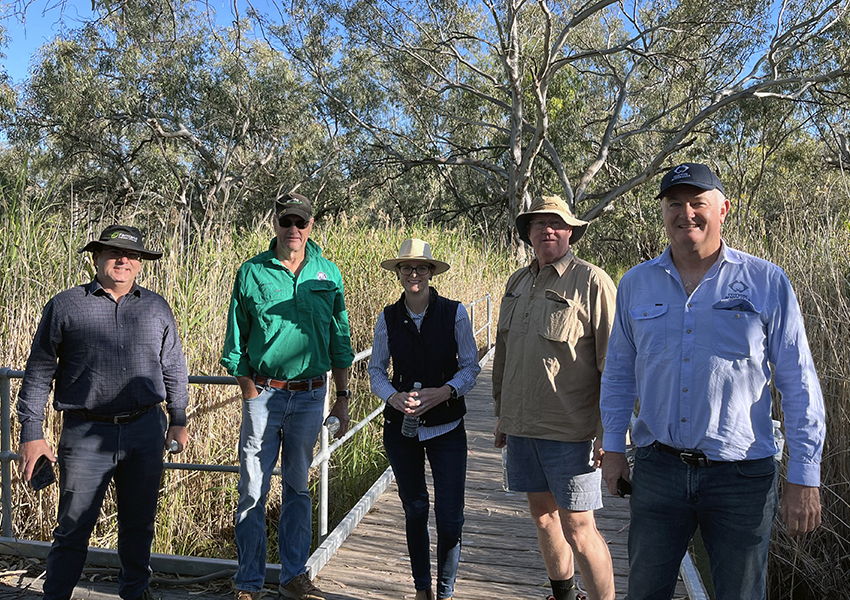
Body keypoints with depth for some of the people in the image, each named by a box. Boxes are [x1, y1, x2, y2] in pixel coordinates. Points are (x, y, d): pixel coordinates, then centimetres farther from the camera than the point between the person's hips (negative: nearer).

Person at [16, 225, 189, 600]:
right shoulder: (65, 306, 1)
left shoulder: (156, 307, 9)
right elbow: (38, 372, 3)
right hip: (86, 434, -2)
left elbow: (174, 368, 16)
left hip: (145, 431, 3)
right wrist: (31, 433, -1)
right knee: (73, 527, 3)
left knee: (139, 522, 14)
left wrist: (178, 421, 15)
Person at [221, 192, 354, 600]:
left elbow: (339, 340, 9)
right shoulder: (252, 272, -1)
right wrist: (251, 394, -4)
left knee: (298, 487, 13)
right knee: (254, 490, 2)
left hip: (310, 395, 2)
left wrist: (342, 397, 6)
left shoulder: (328, 273, 5)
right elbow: (236, 342, 2)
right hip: (264, 393, -2)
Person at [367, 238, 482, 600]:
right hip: (401, 426, 2)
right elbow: (376, 369, 7)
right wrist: (392, 396, -13)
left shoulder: (454, 313, -5)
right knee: (414, 510, 13)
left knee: (450, 517, -4)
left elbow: (470, 366, -1)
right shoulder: (388, 318, 0)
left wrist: (444, 391, -19)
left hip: (446, 425, -2)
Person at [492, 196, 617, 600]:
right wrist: (502, 415, 19)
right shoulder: (518, 283, 11)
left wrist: (608, 433, -14)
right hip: (522, 429, 7)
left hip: (570, 431, -6)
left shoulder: (592, 282, -9)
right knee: (543, 516, 18)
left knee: (578, 530, -2)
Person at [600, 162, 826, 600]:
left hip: (741, 476, -2)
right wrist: (613, 446, 9)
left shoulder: (767, 282, -4)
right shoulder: (635, 284, 4)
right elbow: (619, 370, 13)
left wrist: (804, 479, -6)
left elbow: (799, 385, -3)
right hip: (657, 468, 2)